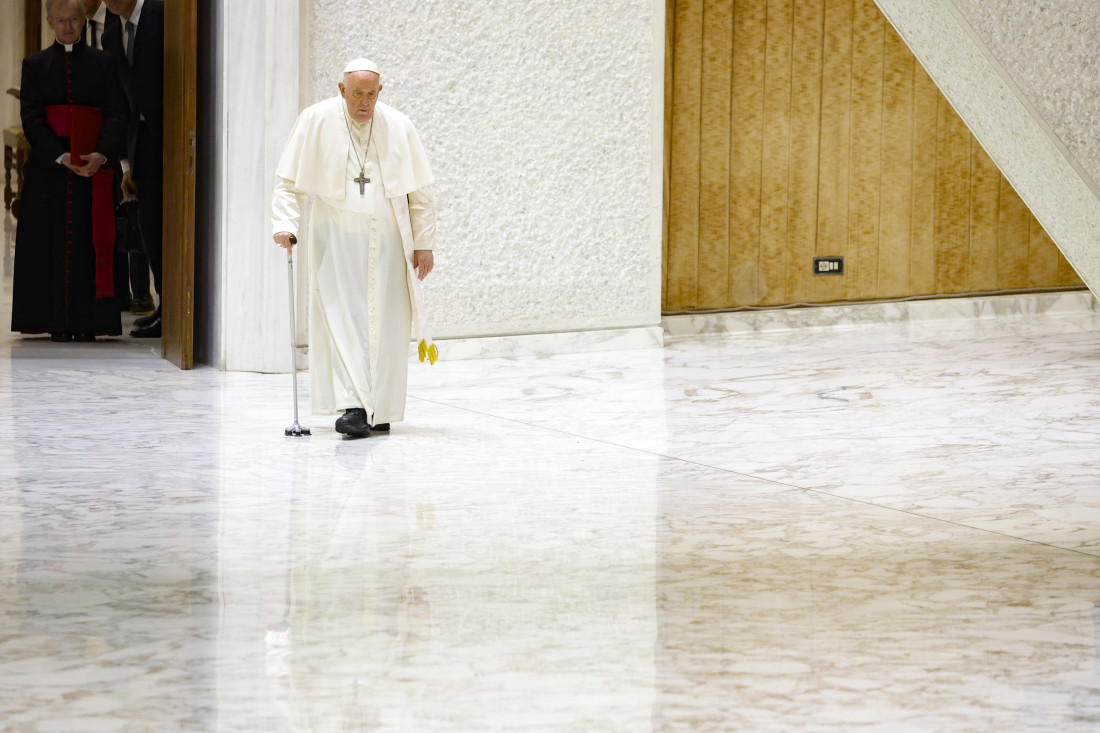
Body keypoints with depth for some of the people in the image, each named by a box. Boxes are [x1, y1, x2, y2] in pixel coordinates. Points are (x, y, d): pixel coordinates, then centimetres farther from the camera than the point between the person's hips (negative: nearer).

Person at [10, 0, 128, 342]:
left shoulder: (103, 63, 7)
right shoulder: (35, 65, 7)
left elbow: (117, 115, -2)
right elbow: (31, 118, -3)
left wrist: (101, 155, -19)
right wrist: (61, 157, -17)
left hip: (94, 164, 0)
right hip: (48, 166, 0)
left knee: (90, 241, -3)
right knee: (52, 242, -1)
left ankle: (88, 322, 0)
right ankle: (58, 322, 3)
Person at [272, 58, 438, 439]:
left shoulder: (398, 126, 2)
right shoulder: (316, 121, -2)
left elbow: (421, 191, 6)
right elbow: (289, 182, 0)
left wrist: (424, 243, 3)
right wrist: (285, 223, -14)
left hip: (387, 240, 2)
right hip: (337, 238, -1)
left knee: (385, 324, 2)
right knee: (343, 319, -12)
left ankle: (380, 408, 13)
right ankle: (353, 406, -18)